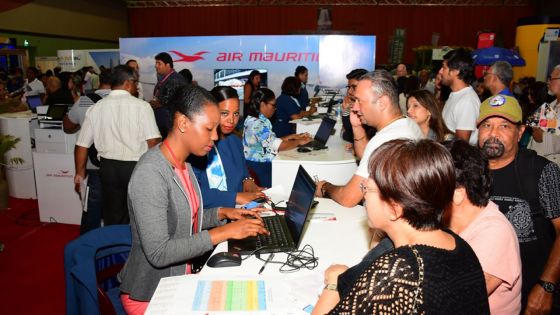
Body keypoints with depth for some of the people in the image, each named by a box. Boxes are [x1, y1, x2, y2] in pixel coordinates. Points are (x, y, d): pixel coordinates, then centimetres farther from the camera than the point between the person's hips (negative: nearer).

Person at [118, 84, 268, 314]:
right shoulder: (150, 174, -24)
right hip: (150, 295, -7)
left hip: (180, 280, 7)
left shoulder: (182, 164, 1)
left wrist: (222, 214, -1)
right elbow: (158, 253, -27)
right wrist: (223, 232, -26)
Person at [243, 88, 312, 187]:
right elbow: (278, 145, -24)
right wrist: (299, 142, -8)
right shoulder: (259, 124, -21)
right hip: (259, 169, -10)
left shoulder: (253, 119, 11)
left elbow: (272, 141, 15)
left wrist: (293, 136, 11)